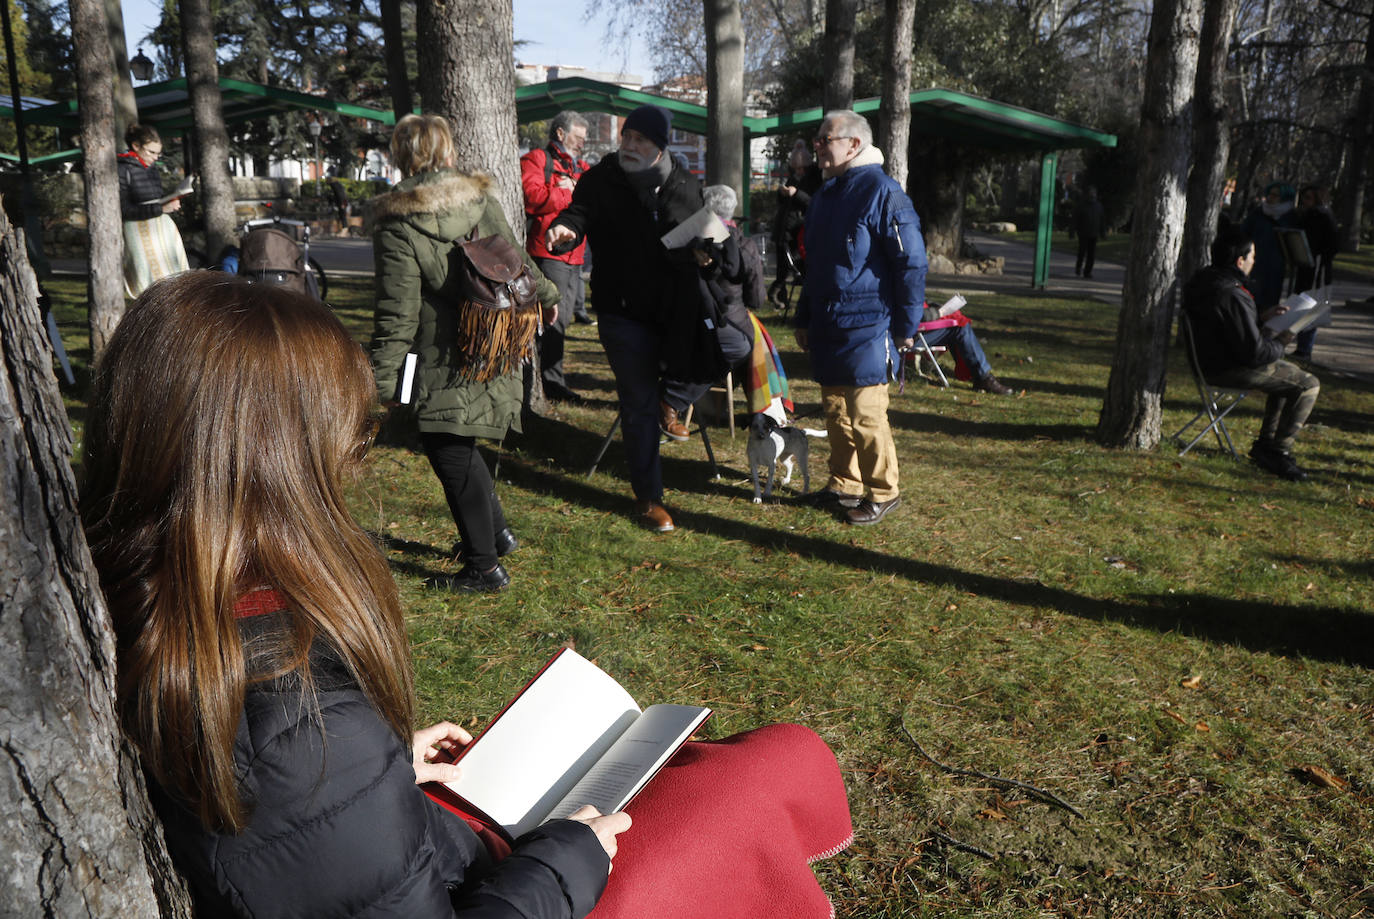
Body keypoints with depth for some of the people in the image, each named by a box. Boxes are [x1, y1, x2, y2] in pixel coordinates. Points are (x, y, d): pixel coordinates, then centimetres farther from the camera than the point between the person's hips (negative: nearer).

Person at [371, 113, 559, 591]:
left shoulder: (397, 225, -13)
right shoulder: (482, 200, 4)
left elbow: (397, 312, -15)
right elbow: (516, 259, 17)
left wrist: (382, 377, -10)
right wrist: (545, 294, 36)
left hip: (444, 365, -7)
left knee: (449, 452, 3)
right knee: (458, 446, 21)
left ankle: (484, 566, 10)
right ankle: (497, 531, 30)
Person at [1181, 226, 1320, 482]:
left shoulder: (1201, 281, 3)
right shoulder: (1233, 296, -28)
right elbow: (1254, 353, -25)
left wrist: (1260, 318, 12)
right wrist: (1280, 343, -6)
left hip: (1208, 360, 10)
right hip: (1230, 370, -10)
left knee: (1289, 373, 28)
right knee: (1309, 384, -1)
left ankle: (1265, 443, 29)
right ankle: (1278, 452, 5)